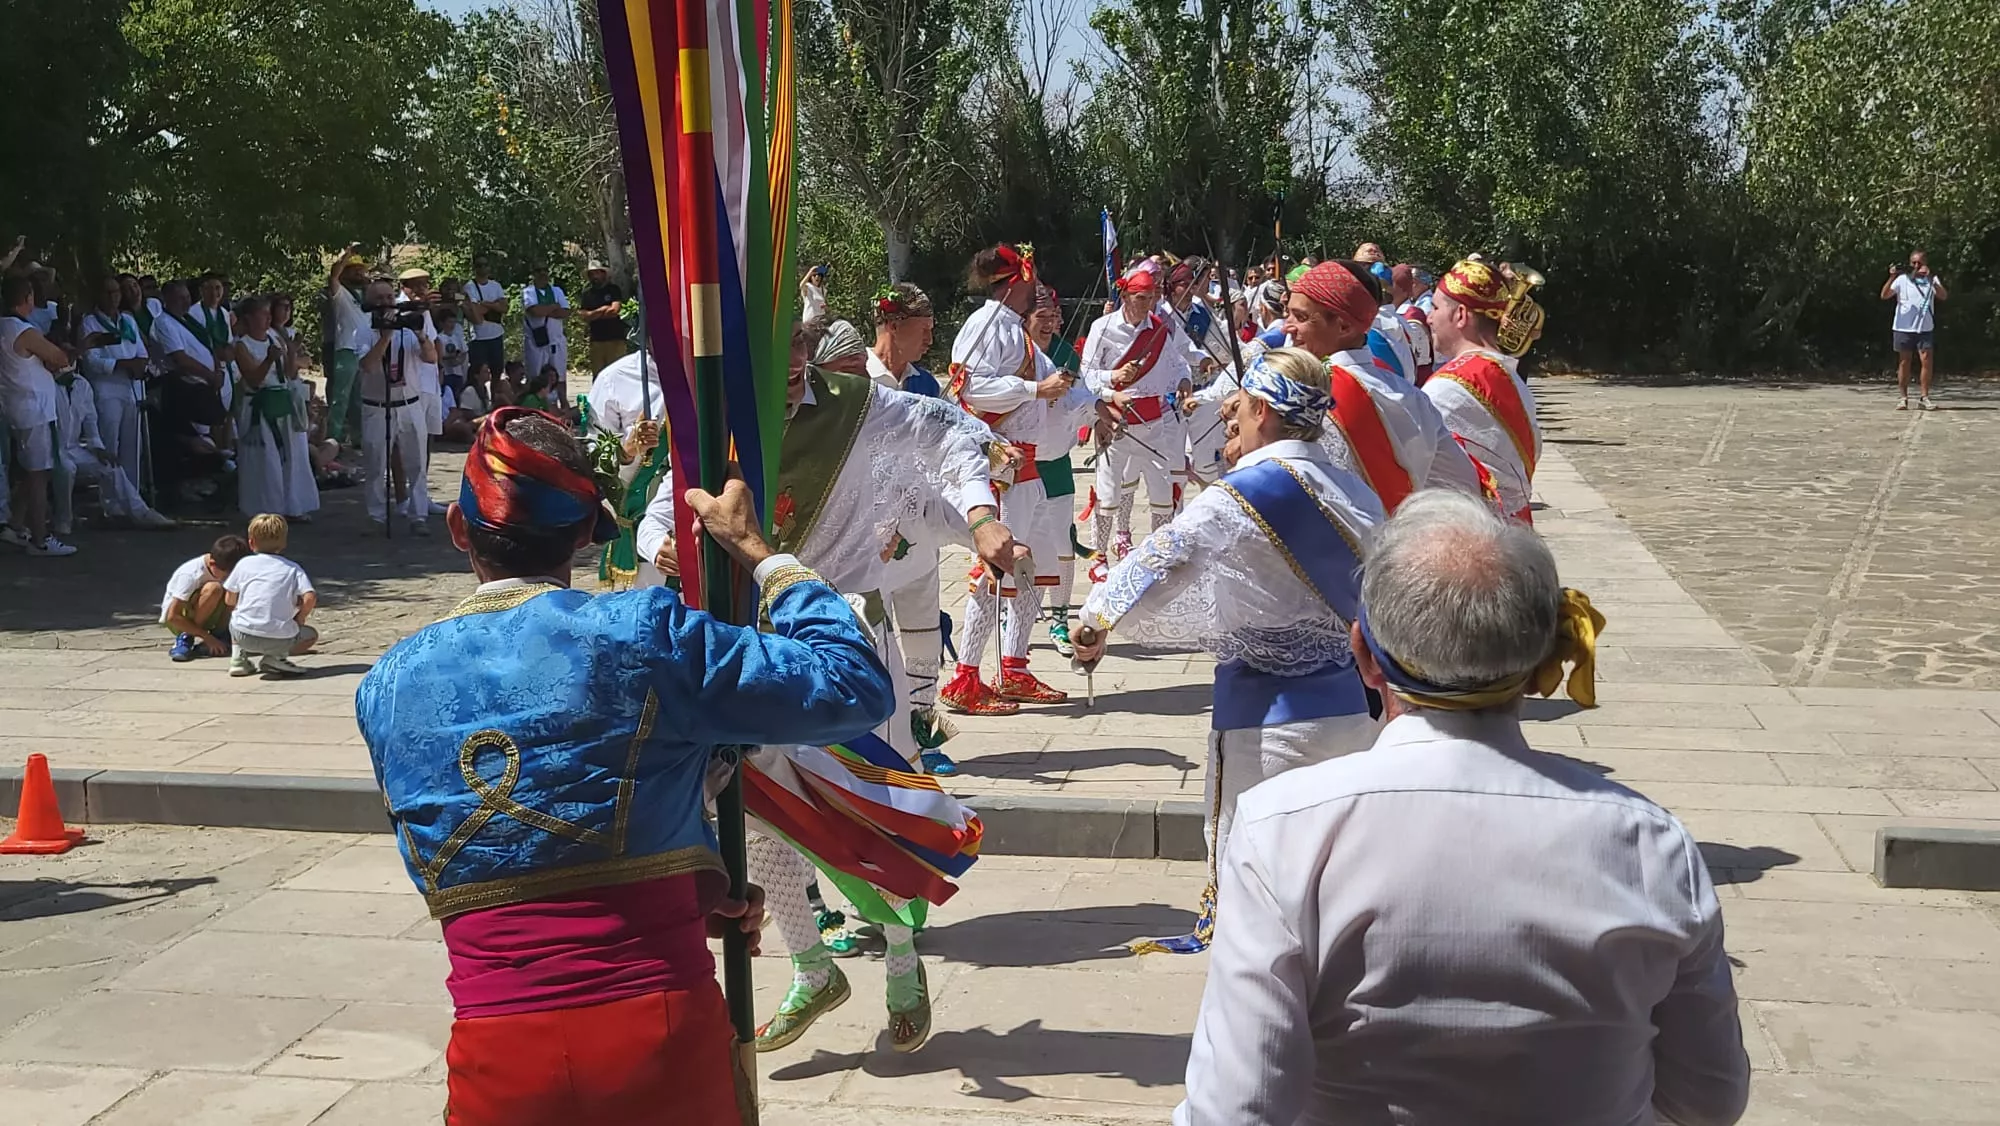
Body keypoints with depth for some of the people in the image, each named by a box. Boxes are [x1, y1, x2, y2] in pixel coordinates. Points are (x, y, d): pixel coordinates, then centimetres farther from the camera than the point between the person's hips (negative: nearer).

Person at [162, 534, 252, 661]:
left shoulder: (227, 570, -13)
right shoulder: (190, 575, -29)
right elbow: (173, 616, -28)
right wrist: (207, 637, -27)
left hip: (203, 620, 6)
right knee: (213, 589, -34)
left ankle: (219, 633, -7)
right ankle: (185, 639, -20)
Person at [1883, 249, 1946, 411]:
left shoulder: (1932, 279, 6)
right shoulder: (1902, 279, 4)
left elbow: (1943, 296, -11)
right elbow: (1884, 295, -6)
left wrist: (1930, 278, -24)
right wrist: (1892, 278, -21)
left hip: (1924, 328, 0)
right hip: (1903, 328, 0)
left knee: (1926, 361, -7)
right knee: (1904, 362, 4)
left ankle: (1923, 398, -2)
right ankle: (1902, 398, 9)